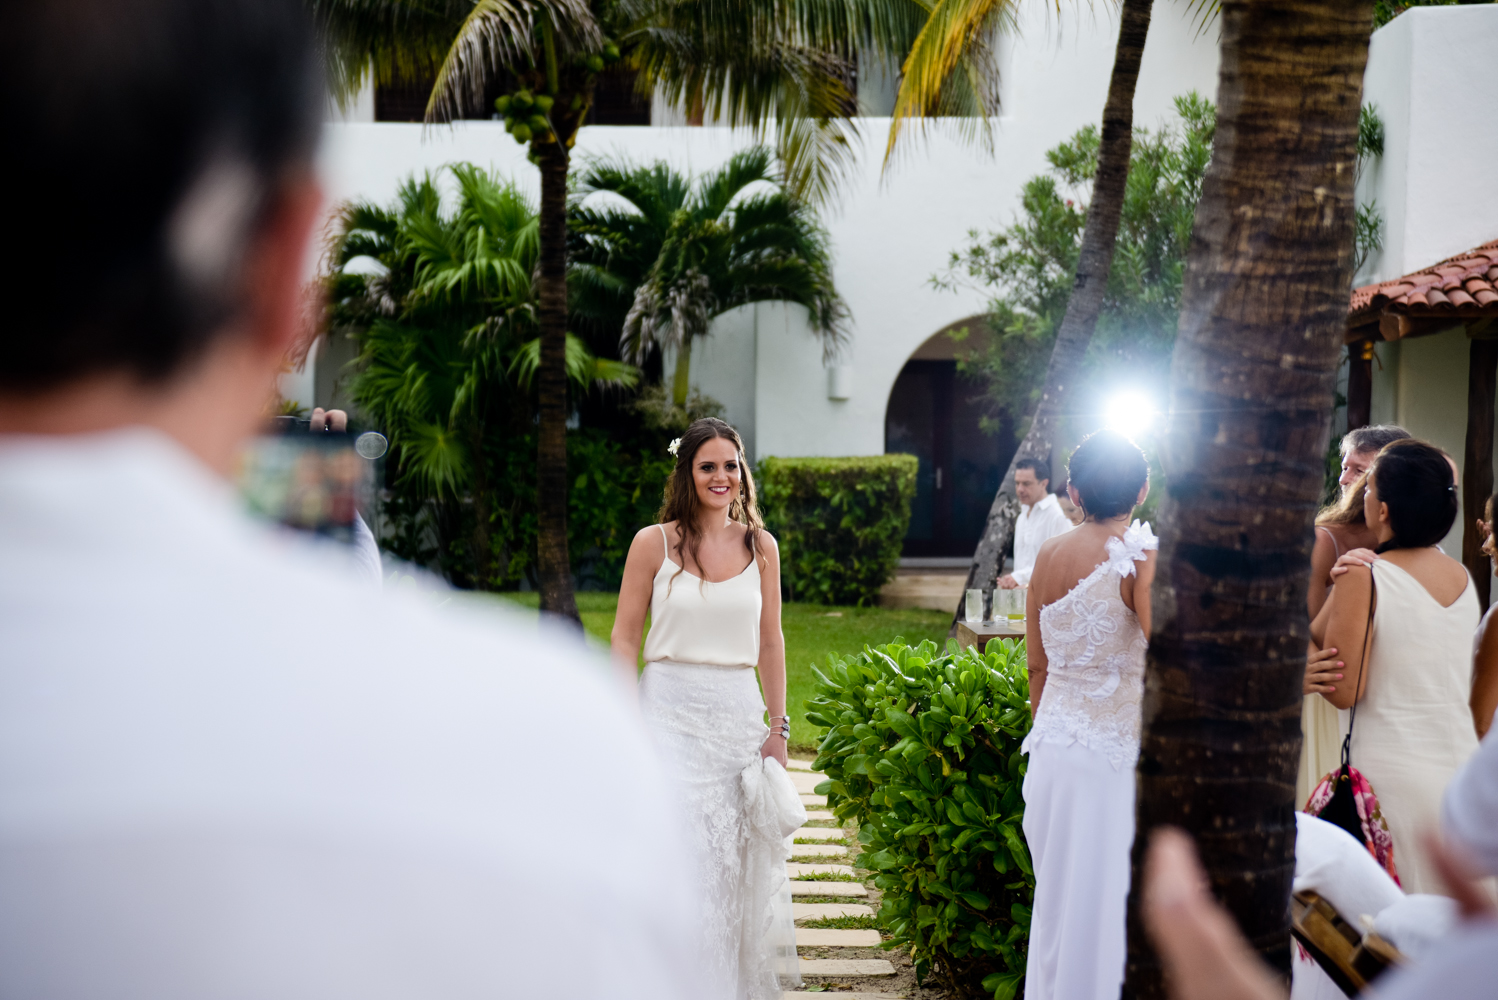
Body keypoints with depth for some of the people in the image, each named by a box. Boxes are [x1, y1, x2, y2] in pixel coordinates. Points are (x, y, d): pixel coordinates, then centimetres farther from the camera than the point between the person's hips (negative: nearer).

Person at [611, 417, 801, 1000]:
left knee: (740, 857, 6)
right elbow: (625, 640, 1)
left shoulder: (760, 546, 7)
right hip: (670, 712, -3)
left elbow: (770, 642, 11)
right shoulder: (654, 543, -1)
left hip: (739, 714, 3)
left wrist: (778, 726, 7)